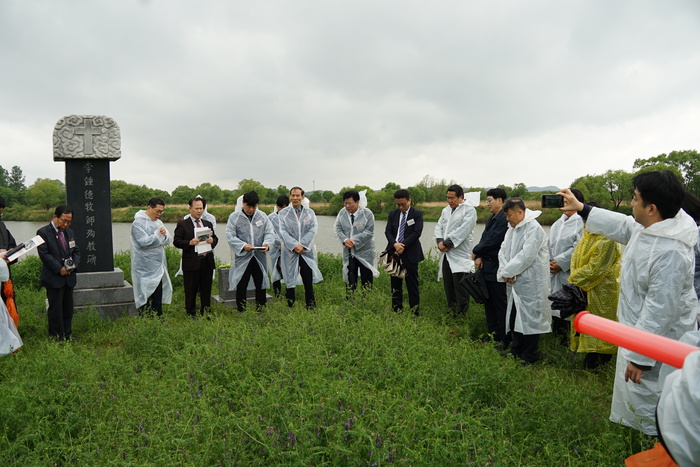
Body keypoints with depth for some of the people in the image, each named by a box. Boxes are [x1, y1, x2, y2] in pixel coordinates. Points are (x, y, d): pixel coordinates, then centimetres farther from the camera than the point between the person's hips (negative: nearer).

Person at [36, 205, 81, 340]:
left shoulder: (69, 233, 13)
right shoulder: (43, 232, -7)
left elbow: (76, 251, 16)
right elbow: (44, 254, -14)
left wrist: (74, 265, -3)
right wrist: (59, 268, -17)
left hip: (69, 277, 6)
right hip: (54, 278, -6)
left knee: (68, 307, 12)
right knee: (55, 308, 0)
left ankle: (68, 334, 22)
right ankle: (56, 336, 11)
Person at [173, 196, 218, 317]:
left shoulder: (208, 224, 16)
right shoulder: (182, 224, 1)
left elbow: (215, 238, 17)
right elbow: (176, 241, -5)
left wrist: (212, 240, -6)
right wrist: (189, 243, -21)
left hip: (207, 262, 5)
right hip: (191, 263, -4)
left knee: (206, 290, 11)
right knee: (191, 292, 4)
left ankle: (206, 314, 20)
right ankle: (191, 315, 15)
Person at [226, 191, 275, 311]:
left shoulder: (262, 216, 7)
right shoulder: (234, 217, -2)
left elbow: (270, 232, 5)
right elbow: (230, 236, -7)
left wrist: (267, 243, -17)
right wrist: (242, 245, -22)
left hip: (260, 256, 3)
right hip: (242, 257, -3)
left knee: (261, 284, 11)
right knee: (241, 286, 4)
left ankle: (261, 310, 25)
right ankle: (241, 311, 16)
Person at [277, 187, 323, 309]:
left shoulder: (310, 212, 9)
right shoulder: (283, 213, 6)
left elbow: (313, 229, -1)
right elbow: (282, 231, -3)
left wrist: (303, 245, -13)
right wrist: (294, 245, -15)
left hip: (307, 251, 1)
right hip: (290, 251, 0)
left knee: (308, 281, -1)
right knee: (290, 280, 3)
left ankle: (311, 306, 9)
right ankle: (290, 307, 13)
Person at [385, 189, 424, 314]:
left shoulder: (417, 214, -1)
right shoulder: (393, 214, 12)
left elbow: (417, 233, -11)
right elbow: (388, 231, 4)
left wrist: (403, 246, -17)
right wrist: (395, 244, -15)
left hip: (410, 254, -4)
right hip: (394, 252, 4)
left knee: (412, 284, -1)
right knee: (395, 283, 8)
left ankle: (414, 312, 7)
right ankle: (397, 310, 17)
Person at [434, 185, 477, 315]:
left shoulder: (469, 210, -6)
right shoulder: (446, 210, 17)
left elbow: (463, 230, -16)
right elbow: (439, 226, 12)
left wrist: (447, 243, -15)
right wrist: (440, 241, -7)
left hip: (460, 256, -7)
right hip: (446, 254, 7)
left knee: (460, 288, -5)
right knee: (448, 285, 13)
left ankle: (461, 316, 6)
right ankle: (451, 310, 25)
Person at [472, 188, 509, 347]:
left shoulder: (505, 219, -18)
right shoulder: (492, 219, 14)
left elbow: (492, 242, -20)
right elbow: (484, 238, 13)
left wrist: (476, 252, -5)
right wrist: (479, 256, -3)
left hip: (497, 267, -10)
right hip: (486, 265, 10)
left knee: (500, 304, 1)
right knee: (489, 302, 17)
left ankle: (504, 339, 13)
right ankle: (492, 334, 30)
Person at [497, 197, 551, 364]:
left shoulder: (534, 229, -16)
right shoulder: (512, 229, 11)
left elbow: (526, 256, -23)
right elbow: (503, 251, 8)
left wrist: (508, 272, -15)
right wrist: (504, 271, -8)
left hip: (531, 283, -8)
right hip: (515, 282, 8)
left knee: (530, 318, 2)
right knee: (514, 317, 16)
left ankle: (529, 356, 15)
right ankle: (516, 350, 31)